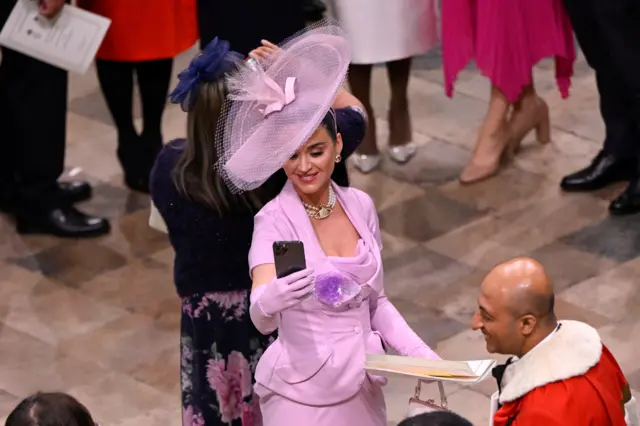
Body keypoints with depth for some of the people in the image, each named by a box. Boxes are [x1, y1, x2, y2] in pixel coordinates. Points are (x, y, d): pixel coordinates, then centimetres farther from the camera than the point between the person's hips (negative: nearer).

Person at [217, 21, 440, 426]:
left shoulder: (361, 206, 1)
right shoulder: (275, 220, -15)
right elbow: (261, 318, -29)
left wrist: (420, 352, 0)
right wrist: (270, 300, -51)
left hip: (362, 387, 5)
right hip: (304, 392, -5)